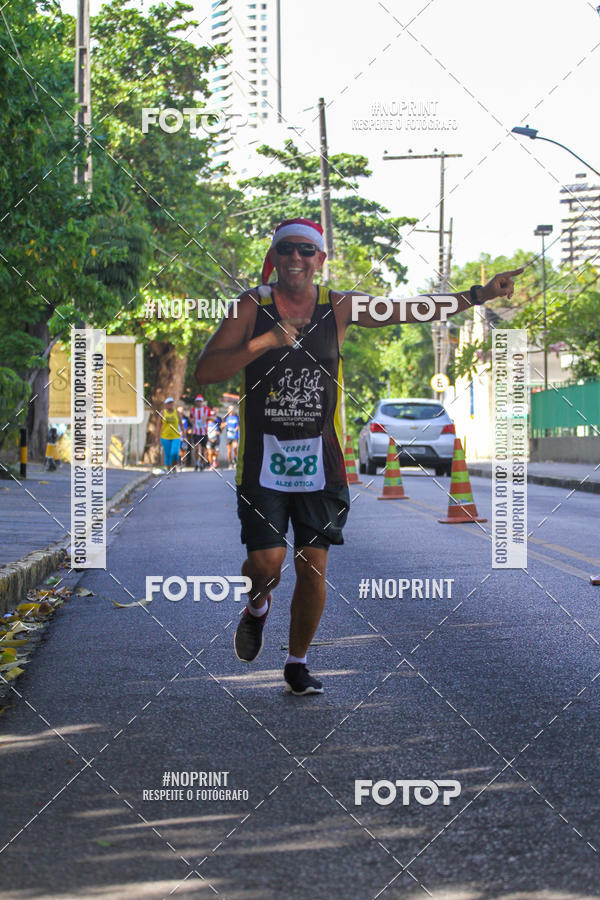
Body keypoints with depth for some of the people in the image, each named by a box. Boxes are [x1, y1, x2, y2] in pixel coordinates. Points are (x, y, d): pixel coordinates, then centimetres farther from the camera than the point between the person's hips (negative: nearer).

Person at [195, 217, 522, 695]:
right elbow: (204, 372, -10)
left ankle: (298, 662, 20)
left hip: (320, 459, 2)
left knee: (313, 566, 1)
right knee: (267, 561, -10)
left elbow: (412, 310, 9)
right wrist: (264, 342, -19)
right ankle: (257, 607, 27)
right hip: (263, 458, -2)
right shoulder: (252, 307, -3)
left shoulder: (340, 307, 3)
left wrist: (478, 295, 4)